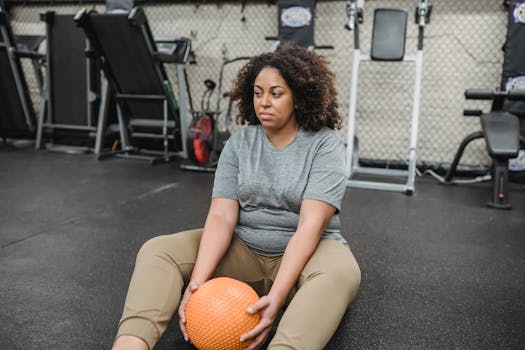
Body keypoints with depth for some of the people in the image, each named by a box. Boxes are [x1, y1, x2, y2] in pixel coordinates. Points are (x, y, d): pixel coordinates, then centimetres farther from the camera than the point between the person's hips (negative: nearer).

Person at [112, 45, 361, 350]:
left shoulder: (326, 145, -11)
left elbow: (310, 225, -22)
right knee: (158, 251, -15)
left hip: (307, 253, -3)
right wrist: (197, 281, -27)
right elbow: (222, 216, -11)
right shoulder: (239, 143, 0)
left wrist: (276, 297, -34)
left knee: (341, 272, -37)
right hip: (244, 250, 4)